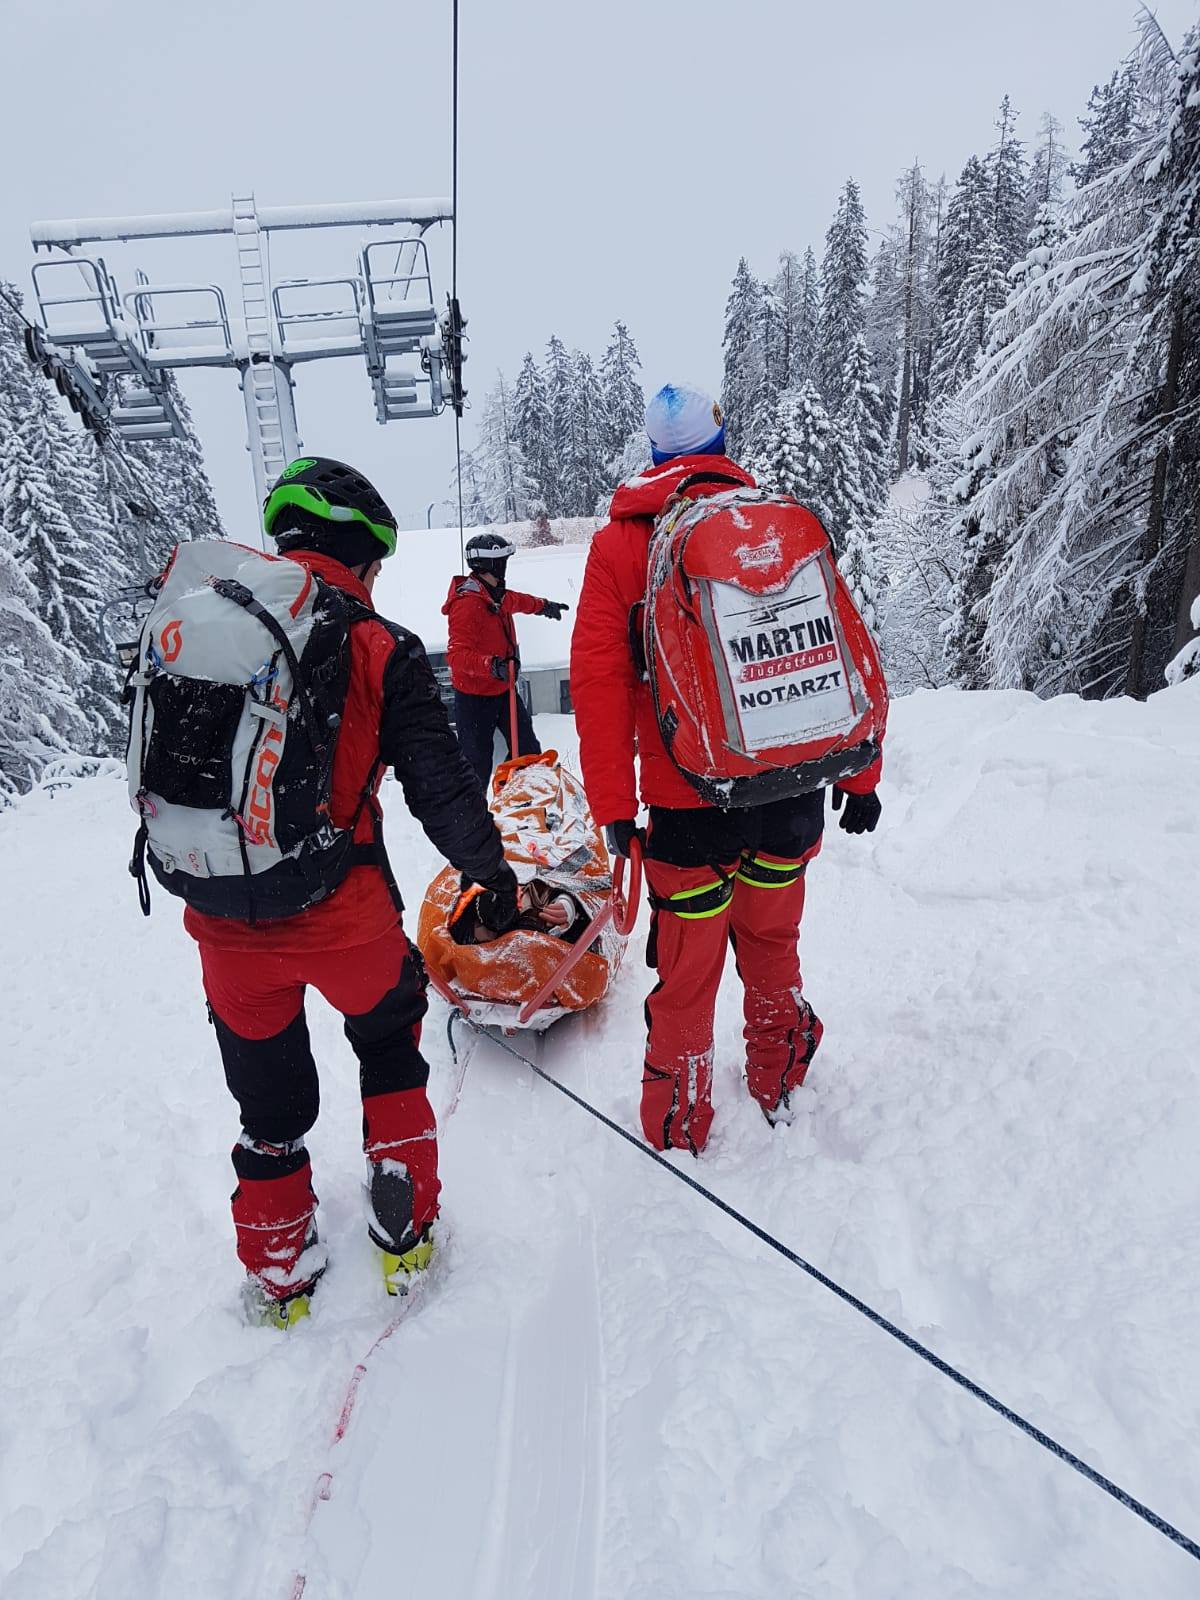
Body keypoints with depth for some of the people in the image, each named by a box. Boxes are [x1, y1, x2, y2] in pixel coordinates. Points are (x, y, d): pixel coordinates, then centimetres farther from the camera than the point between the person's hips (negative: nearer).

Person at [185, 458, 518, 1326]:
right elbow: (440, 785, -11)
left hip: (221, 920, 4)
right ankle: (405, 1229, 29)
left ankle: (278, 1269, 40)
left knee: (268, 1092, 24)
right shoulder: (380, 651, -11)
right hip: (339, 915, -4)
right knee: (390, 1042, 26)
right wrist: (494, 870, 4)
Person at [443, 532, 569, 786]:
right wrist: (492, 665, -45)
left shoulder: (497, 594, 6)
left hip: (502, 688, 9)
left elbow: (517, 601, 32)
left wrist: (545, 606, 48)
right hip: (475, 695, -9)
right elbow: (458, 655, -31)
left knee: (528, 749, 13)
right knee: (477, 760, -4)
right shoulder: (467, 603, -23)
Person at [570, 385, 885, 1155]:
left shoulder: (621, 543, -2)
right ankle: (780, 1087, 41)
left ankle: (679, 1127, 28)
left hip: (688, 803, -3)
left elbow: (599, 681, -8)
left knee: (687, 970, 11)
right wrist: (859, 775, 10)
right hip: (792, 794, 3)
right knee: (772, 943, 23)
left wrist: (614, 806, -3)